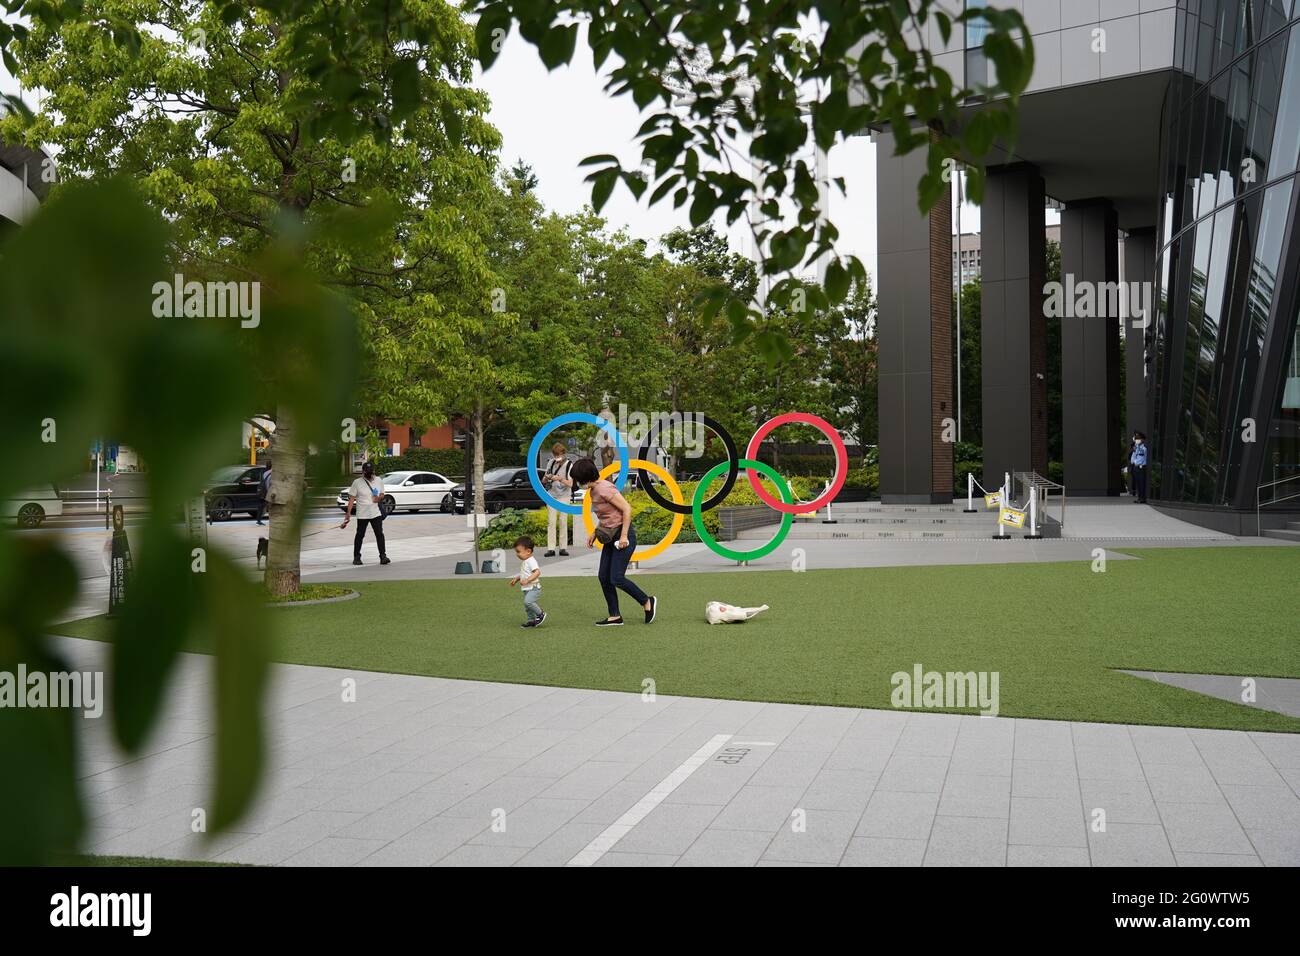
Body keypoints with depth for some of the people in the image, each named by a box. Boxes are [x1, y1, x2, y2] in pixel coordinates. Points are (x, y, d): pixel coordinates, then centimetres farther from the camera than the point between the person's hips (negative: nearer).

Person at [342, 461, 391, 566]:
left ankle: (383, 556, -2)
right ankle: (356, 557, 18)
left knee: (380, 534, -4)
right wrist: (349, 513, -11)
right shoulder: (357, 483, -4)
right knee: (360, 535, 6)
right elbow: (351, 498, -4)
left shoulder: (379, 481, 7)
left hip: (376, 513, 2)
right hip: (362, 515, -2)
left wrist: (379, 498, -8)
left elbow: (382, 494, 17)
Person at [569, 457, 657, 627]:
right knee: (604, 577, 7)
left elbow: (627, 509, -21)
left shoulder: (605, 489, -20)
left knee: (616, 578, -10)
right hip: (610, 537, 10)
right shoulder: (593, 491, 9)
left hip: (622, 536, -10)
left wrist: (624, 535, -21)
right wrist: (594, 533, 11)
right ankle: (614, 616, 15)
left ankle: (648, 602, 10)